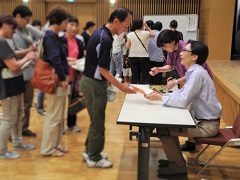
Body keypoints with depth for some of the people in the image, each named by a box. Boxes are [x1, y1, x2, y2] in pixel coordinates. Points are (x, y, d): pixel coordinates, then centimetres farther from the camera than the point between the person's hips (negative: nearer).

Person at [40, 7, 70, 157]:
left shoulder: (54, 36, 14)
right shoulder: (50, 36, -16)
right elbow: (54, 60, -23)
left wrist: (65, 77, 11)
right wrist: (63, 78, -18)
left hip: (59, 80, 10)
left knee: (59, 115, 16)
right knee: (54, 116, -1)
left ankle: (56, 144, 28)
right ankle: (48, 148, 12)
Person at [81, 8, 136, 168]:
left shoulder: (101, 32, 7)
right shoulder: (105, 39, -24)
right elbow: (103, 69, -23)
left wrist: (109, 83, 22)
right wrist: (121, 87, -17)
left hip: (91, 81, 10)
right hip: (95, 84, -10)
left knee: (96, 120, 20)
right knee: (98, 122, 3)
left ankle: (90, 151, 33)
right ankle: (94, 158, 17)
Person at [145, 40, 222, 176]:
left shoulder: (197, 73, -24)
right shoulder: (194, 71, 6)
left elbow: (183, 101, -27)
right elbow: (183, 92, 12)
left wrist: (160, 98, -16)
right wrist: (161, 94, 0)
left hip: (207, 125, -9)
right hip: (200, 118, 9)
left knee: (163, 129, -10)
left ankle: (179, 165, 7)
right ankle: (176, 159, 28)